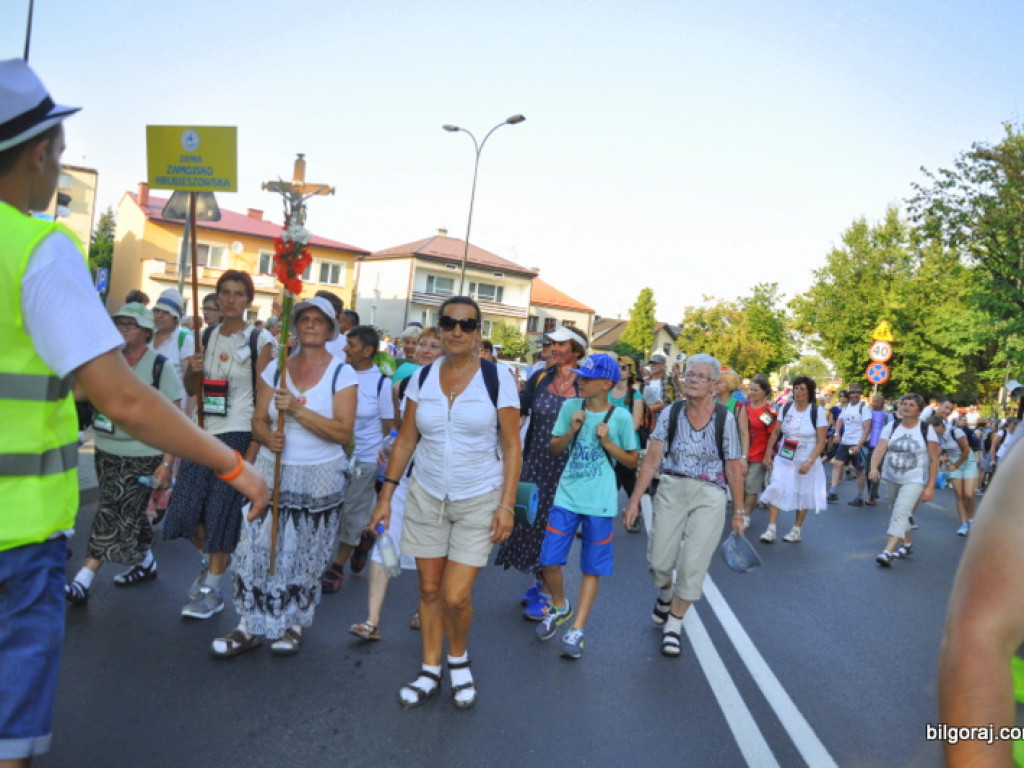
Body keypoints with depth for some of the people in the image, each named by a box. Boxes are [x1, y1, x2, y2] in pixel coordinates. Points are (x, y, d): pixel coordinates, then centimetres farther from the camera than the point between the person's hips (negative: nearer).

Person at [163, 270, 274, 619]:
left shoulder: (259, 340, -5)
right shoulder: (207, 336, 9)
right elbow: (191, 389, 14)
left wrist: (256, 443, -16)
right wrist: (192, 369, -7)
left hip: (238, 434, -5)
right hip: (203, 432, 5)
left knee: (222, 511, 1)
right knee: (187, 507, 5)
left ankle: (211, 590, 16)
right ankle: (208, 560, 35)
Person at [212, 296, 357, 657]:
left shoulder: (341, 373, -6)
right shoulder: (275, 368, 5)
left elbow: (343, 432, -16)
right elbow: (258, 420, 5)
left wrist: (297, 408, -22)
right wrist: (268, 437, -18)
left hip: (319, 479, -2)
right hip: (271, 471, 3)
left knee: (304, 556, 8)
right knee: (258, 548, 0)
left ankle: (295, 624, 26)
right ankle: (250, 627, 16)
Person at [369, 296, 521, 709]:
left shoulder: (497, 379, -8)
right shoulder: (421, 378, 1)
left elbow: (511, 446, -6)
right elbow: (406, 440, 6)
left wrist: (506, 504, -11)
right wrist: (386, 494, 3)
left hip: (479, 500, -3)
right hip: (427, 495, 3)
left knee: (455, 597, -6)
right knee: (429, 589, 10)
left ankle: (459, 658, 26)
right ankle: (430, 672, 30)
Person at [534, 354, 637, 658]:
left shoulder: (621, 416, -6)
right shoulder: (571, 406, 1)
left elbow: (632, 461, 2)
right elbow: (554, 448, 7)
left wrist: (608, 443, -13)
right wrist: (571, 431, -11)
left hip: (600, 502, -2)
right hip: (567, 496, 2)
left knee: (592, 568, 6)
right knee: (550, 561, 0)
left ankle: (577, 630, 17)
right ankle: (560, 607, 28)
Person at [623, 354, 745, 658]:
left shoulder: (725, 419, -6)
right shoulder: (670, 414, -3)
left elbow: (734, 468, -1)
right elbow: (652, 460, -3)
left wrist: (738, 511, 2)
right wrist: (634, 499, -6)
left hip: (709, 496, -1)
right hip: (671, 489, 2)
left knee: (693, 564, -4)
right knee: (660, 559, 3)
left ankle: (674, 624, 17)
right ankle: (665, 596, 39)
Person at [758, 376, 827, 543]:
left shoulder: (817, 411, -8)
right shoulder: (786, 408, 1)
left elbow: (822, 441, -10)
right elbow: (775, 432, 9)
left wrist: (809, 461, -20)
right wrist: (768, 454, 6)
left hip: (806, 462, -2)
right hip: (784, 459, 2)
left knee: (803, 495, 8)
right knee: (776, 490, -8)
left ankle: (797, 530, 23)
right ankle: (771, 529, -4)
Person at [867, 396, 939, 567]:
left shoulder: (927, 430, -8)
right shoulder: (892, 427, -1)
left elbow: (934, 460, -7)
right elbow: (880, 449, -12)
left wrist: (930, 486, -10)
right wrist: (874, 467, -31)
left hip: (914, 480, -5)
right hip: (892, 478, 5)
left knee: (901, 512, -18)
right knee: (898, 512, 18)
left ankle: (888, 552, -23)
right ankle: (907, 544, 40)